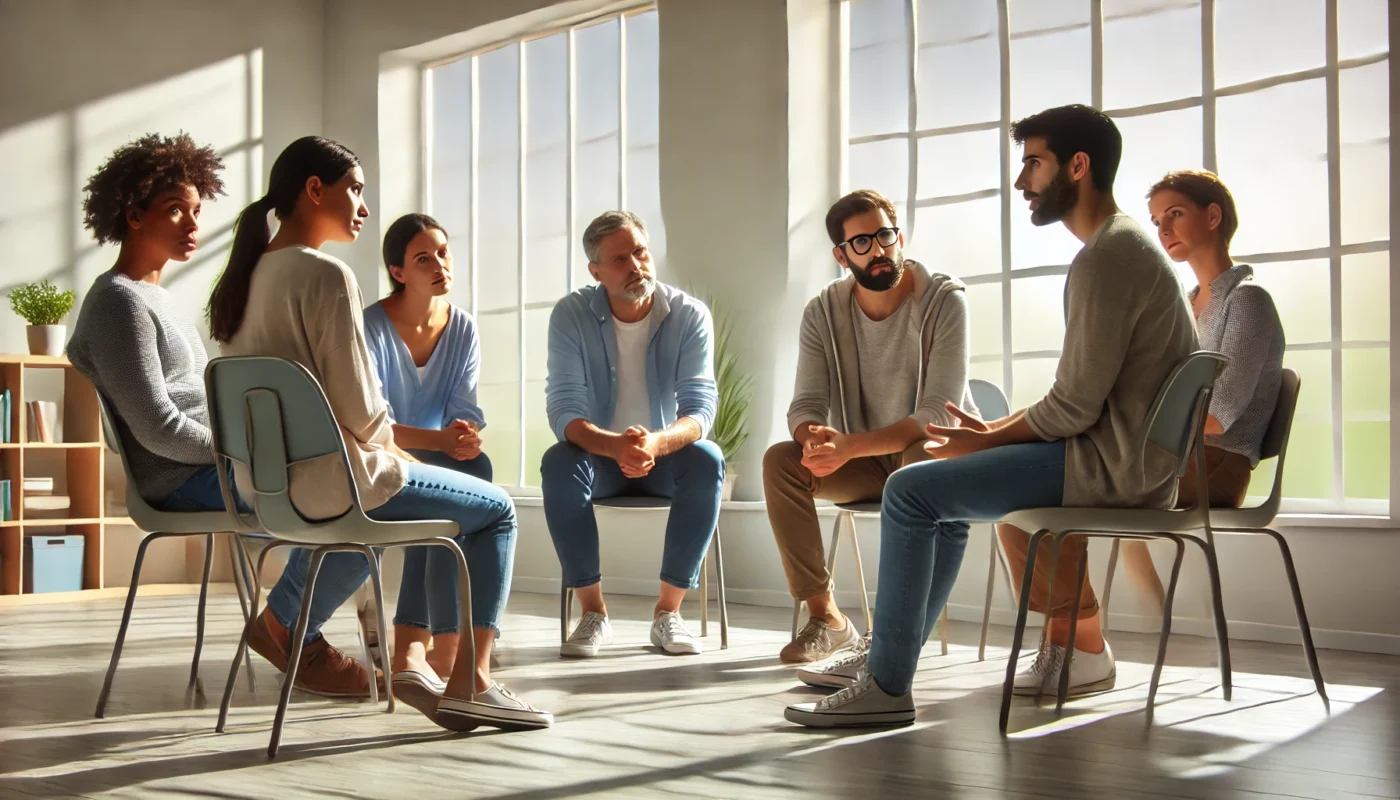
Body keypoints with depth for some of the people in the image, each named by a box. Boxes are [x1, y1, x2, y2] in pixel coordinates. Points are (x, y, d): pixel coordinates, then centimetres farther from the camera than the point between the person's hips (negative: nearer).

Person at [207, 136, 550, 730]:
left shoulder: (248, 273, 9)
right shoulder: (326, 275, -17)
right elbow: (358, 407, -19)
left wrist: (382, 447, 15)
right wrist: (389, 448, 3)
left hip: (261, 479, 9)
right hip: (326, 478, -9)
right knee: (495, 509, 8)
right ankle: (470, 686, 3)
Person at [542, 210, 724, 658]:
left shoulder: (690, 315, -11)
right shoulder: (571, 316, -11)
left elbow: (700, 406, -18)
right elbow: (563, 409, -19)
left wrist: (656, 443, -42)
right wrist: (614, 446, -41)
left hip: (665, 454, 0)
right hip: (599, 454, 0)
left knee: (707, 461, -32)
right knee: (558, 464, -32)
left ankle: (668, 611, -21)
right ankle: (593, 612, -21)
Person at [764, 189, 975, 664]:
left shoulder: (944, 300, -17)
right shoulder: (823, 312, -4)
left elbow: (940, 414, -25)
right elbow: (805, 406, -7)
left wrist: (850, 446, -38)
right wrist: (815, 438, -34)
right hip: (865, 464, 4)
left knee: (922, 459, -39)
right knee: (780, 461, -21)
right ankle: (824, 616, -16)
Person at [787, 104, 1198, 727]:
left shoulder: (1105, 259, -18)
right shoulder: (1125, 244, 16)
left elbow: (1073, 407, -21)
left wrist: (988, 440, -6)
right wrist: (994, 428, 10)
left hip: (1113, 465, -11)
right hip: (1127, 455, 11)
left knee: (910, 490, -14)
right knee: (942, 489, 22)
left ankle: (887, 684, -9)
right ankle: (891, 654, 25)